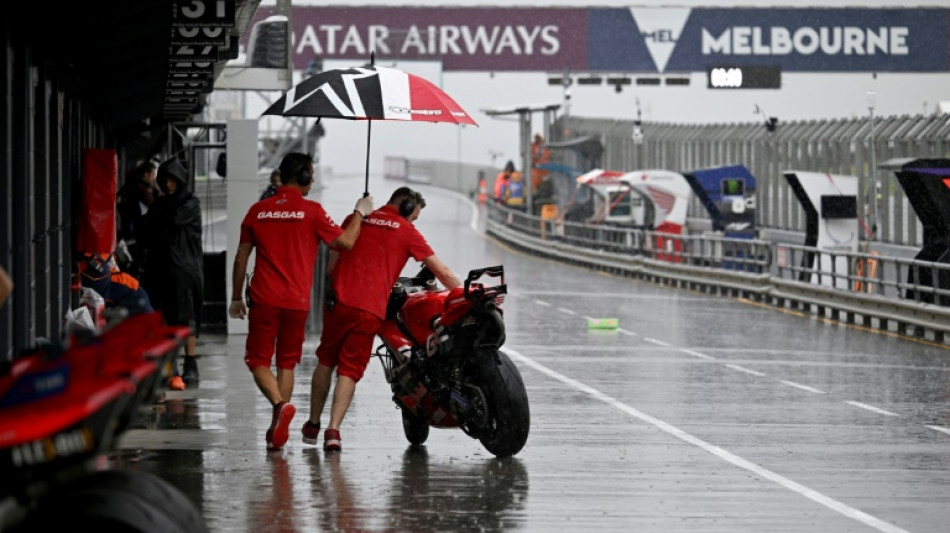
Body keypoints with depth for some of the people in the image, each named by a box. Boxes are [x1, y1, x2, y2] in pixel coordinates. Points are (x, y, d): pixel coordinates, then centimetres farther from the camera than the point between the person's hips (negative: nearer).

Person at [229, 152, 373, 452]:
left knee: (258, 361, 5)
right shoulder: (311, 211, -5)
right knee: (286, 363, 12)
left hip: (264, 300, 0)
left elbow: (241, 258, 9)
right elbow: (345, 242, -3)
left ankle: (280, 405, -21)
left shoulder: (258, 210, 4)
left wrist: (236, 298, 18)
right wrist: (359, 213, 13)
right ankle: (277, 429, 8)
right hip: (297, 302, 0)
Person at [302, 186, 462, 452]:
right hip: (370, 310, -3)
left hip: (339, 301, 3)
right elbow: (443, 273, 6)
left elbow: (332, 264, 18)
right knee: (350, 370, 2)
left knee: (326, 361, 19)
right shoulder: (407, 231, 6)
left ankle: (313, 425, 24)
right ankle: (333, 430, -10)